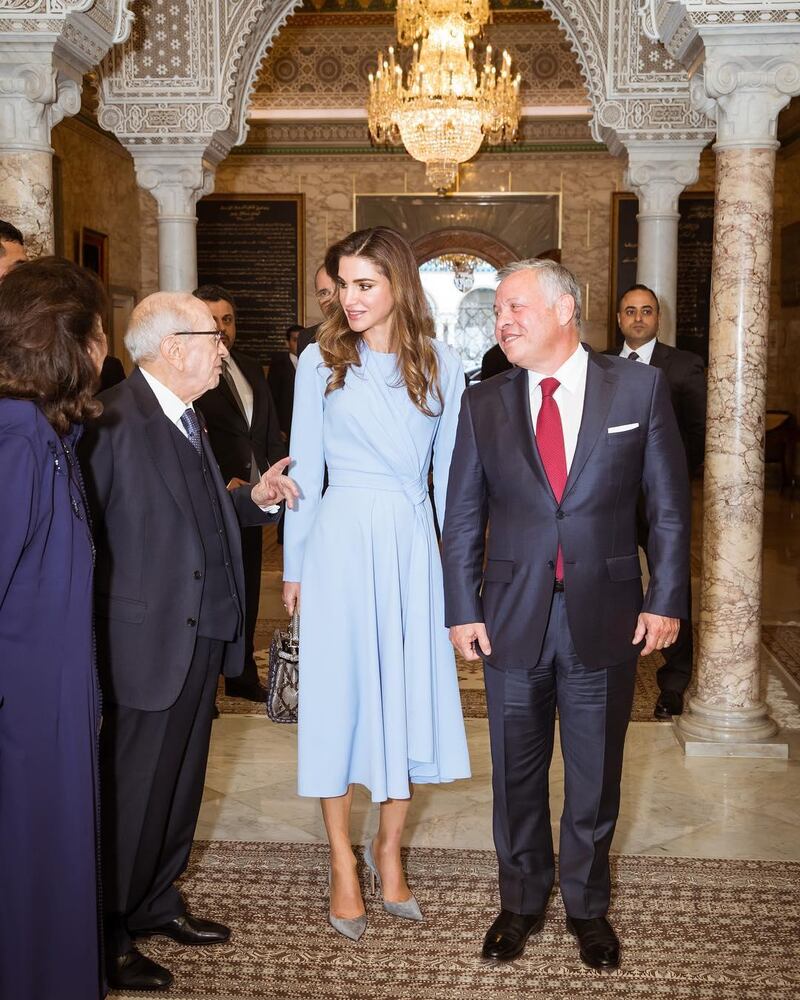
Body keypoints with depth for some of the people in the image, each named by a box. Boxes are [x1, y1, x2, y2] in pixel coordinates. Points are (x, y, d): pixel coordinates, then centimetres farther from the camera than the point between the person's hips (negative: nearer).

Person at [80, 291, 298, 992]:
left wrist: (254, 499, 2)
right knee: (133, 790, 5)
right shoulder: (114, 422, -18)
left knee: (181, 781, 20)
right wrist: (96, 638, -17)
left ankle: (157, 902, 39)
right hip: (149, 641, -9)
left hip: (204, 637, 9)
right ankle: (108, 931, 24)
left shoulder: (185, 419, 11)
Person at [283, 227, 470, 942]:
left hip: (412, 543, 2)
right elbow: (305, 468, 4)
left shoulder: (440, 365, 4)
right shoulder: (321, 360, 1)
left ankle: (389, 849, 27)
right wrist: (295, 565, 5)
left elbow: (449, 471, 8)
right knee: (339, 695, 5)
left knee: (410, 696, 8)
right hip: (342, 540, -1)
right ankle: (344, 866, 19)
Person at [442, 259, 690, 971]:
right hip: (512, 618, 2)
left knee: (595, 774, 13)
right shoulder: (484, 404, 2)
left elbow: (670, 505, -1)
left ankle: (588, 905, 35)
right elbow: (463, 518, 5)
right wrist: (463, 609, 0)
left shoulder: (640, 388, -2)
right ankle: (522, 901, 36)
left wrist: (666, 600, -5)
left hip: (605, 615, -1)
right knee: (517, 772, 14)